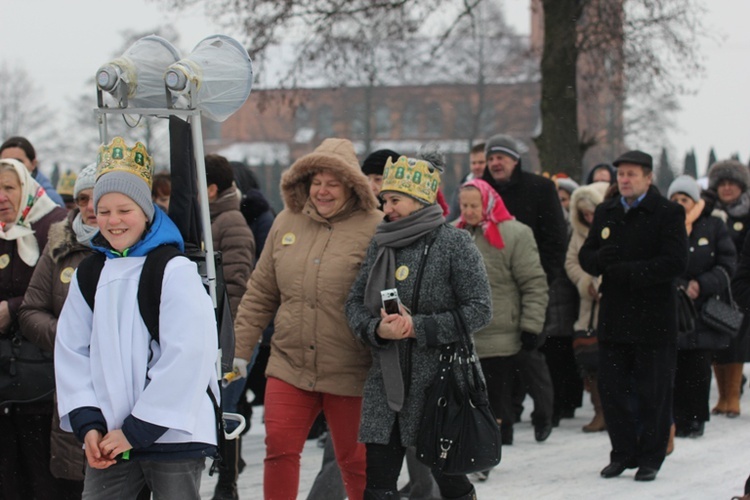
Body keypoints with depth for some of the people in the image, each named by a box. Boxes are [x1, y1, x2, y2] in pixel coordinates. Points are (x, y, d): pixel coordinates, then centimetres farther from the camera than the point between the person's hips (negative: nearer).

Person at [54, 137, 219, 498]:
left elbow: (187, 357, -14)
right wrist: (87, 424, -5)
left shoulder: (176, 272, -7)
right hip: (107, 441, 5)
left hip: (172, 437, -5)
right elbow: (71, 354, 9)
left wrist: (136, 429, -14)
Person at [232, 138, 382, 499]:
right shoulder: (286, 223, 6)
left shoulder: (374, 229, -9)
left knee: (354, 459, 9)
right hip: (289, 365, 4)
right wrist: (239, 350, 9)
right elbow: (259, 294, 12)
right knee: (279, 448, -3)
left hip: (348, 372, -4)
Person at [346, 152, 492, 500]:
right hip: (386, 379, 5)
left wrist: (419, 327, -17)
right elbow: (355, 302, 11)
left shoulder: (454, 242, -6)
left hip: (439, 379, -5)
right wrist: (376, 329, -11)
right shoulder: (381, 243, 9)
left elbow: (479, 309, -10)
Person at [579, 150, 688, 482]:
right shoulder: (605, 213, 12)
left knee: (653, 392, 2)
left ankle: (650, 458, 12)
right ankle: (623, 454, 18)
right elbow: (586, 256, 12)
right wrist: (599, 259, -12)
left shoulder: (668, 213, -6)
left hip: (654, 320, -5)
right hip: (614, 316, 5)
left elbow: (675, 263, -14)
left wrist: (631, 271, -21)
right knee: (612, 388, 6)